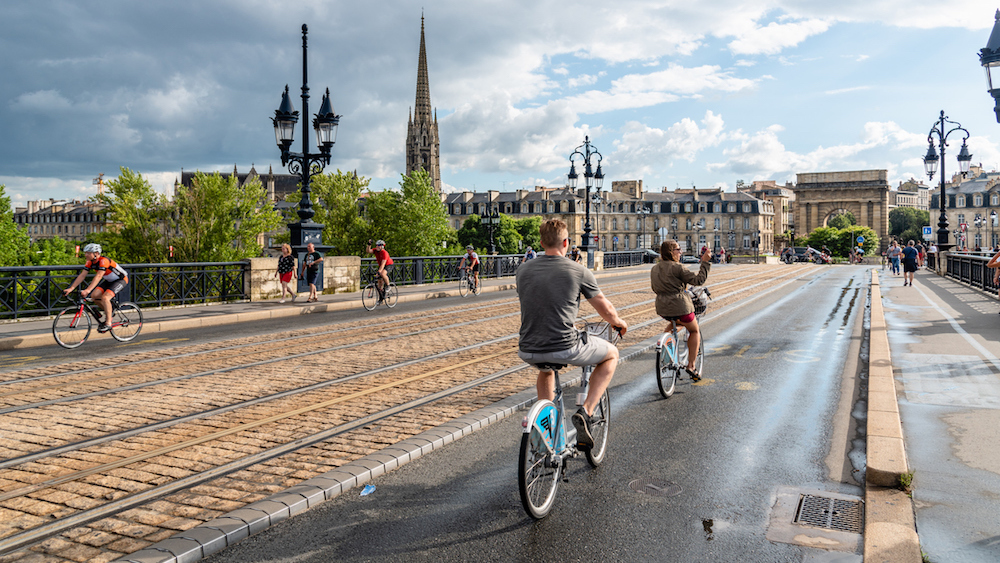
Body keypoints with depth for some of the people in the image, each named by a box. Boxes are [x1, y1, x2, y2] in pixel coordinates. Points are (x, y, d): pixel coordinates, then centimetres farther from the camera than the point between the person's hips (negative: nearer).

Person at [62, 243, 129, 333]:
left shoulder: (104, 261, -29)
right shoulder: (90, 262, -5)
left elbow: (98, 276, -40)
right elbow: (82, 275, -7)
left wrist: (87, 290, -48)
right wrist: (71, 288, -17)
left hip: (121, 279, -8)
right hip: (109, 281, 8)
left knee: (105, 297, -26)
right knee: (94, 295, -9)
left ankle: (108, 323, -16)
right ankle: (108, 312, 14)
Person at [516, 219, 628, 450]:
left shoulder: (523, 270, 7)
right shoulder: (579, 271, -4)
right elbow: (607, 311, 5)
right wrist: (620, 323, 29)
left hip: (528, 352, 5)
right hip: (565, 349, -5)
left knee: (545, 369, 41)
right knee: (611, 354, 22)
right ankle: (586, 411, 7)